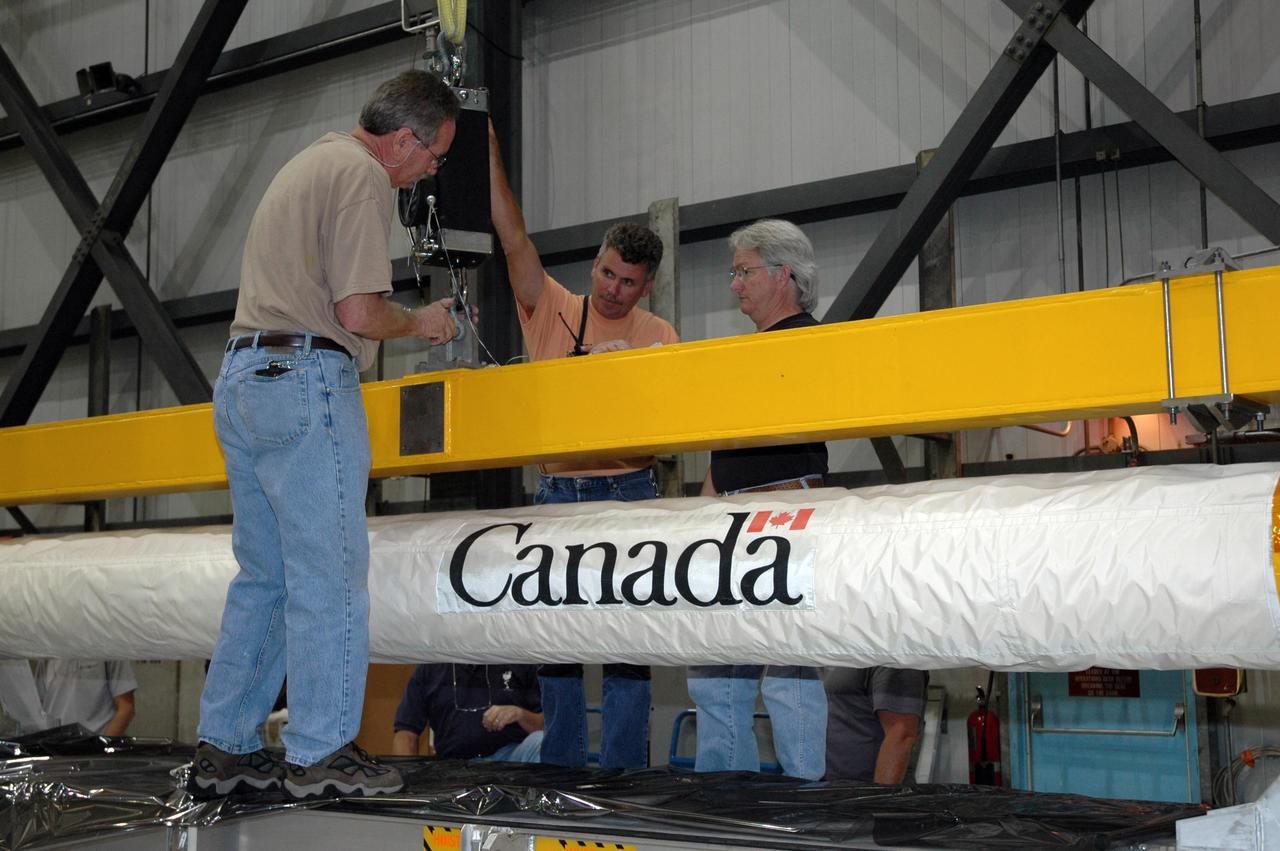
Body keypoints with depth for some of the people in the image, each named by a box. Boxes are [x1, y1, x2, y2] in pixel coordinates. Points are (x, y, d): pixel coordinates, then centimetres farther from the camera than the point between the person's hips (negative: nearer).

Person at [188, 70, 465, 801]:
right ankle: (322, 753, 2)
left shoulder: (310, 162, 23)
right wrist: (419, 323, 2)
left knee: (264, 575, 13)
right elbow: (358, 312, -17)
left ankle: (225, 748, 16)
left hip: (243, 376, 10)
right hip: (306, 384, -10)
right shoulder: (362, 175, -9)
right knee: (329, 576, -3)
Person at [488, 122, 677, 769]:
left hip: (626, 496, -2)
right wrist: (488, 149, -8)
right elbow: (513, 236, -1)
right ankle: (560, 767, 14)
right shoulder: (553, 310, 8)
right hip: (555, 492, 2)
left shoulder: (657, 337, 6)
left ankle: (623, 768, 4)